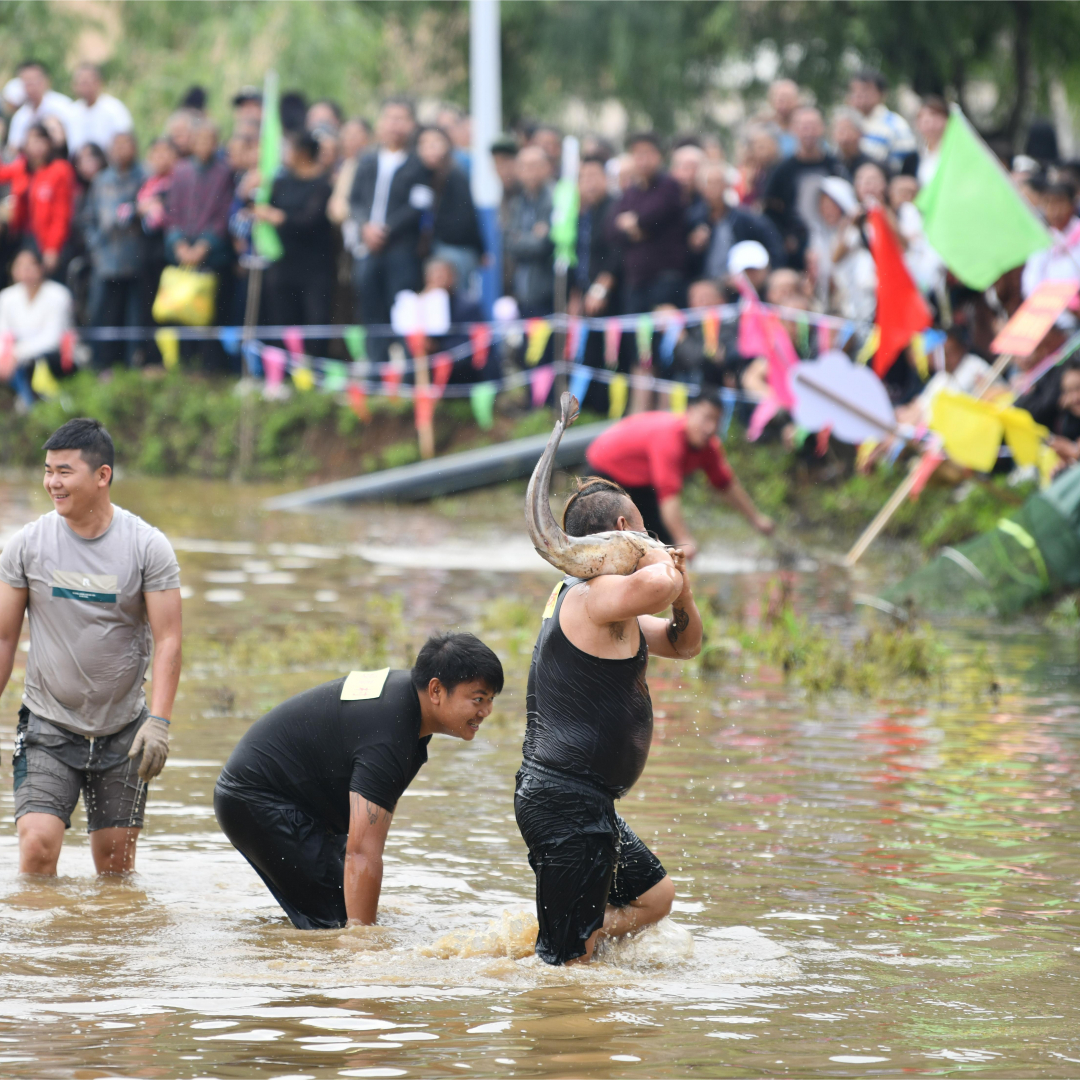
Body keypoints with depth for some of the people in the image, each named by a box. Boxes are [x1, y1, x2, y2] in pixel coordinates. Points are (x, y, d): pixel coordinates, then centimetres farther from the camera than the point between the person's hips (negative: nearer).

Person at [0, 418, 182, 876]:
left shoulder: (148, 547, -7)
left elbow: (167, 640, -8)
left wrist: (158, 721, -19)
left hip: (122, 730, 0)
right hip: (47, 725, 0)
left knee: (115, 863, 4)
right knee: (38, 845, -17)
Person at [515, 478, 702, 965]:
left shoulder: (574, 595, 18)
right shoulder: (597, 595, -15)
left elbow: (682, 644, 25)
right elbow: (654, 586, -40)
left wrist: (682, 593, 3)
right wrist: (663, 565, -15)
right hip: (566, 801, -11)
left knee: (653, 897, 23)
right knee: (568, 961, -7)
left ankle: (533, 944, 20)